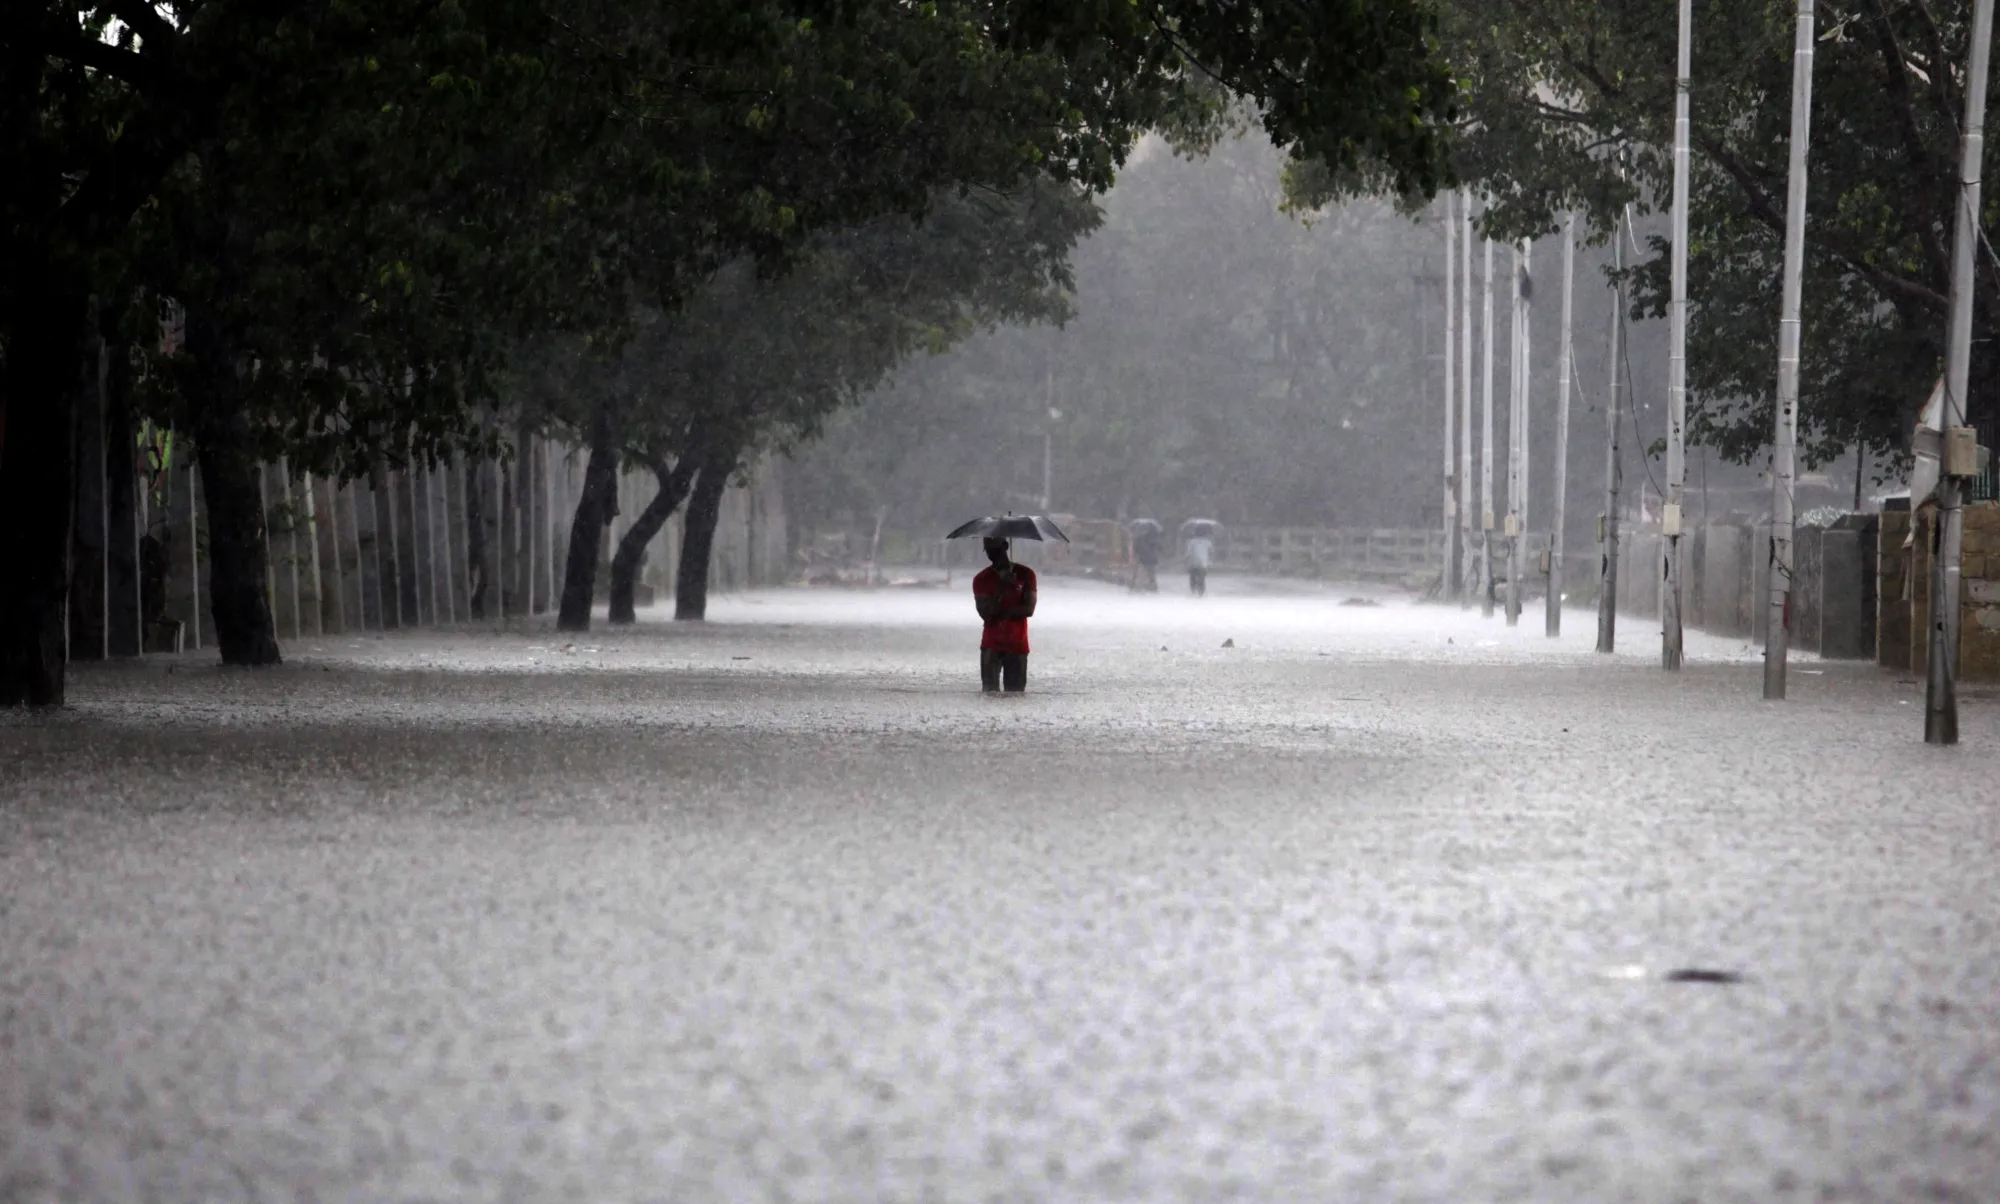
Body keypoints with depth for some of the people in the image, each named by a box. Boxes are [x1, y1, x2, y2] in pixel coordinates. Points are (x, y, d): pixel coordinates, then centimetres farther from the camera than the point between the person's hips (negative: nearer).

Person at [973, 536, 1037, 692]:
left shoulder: (1025, 574, 3)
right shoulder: (981, 580, 2)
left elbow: (1029, 609, -5)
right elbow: (985, 613, -11)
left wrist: (1001, 612, -10)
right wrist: (1003, 588, -19)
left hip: (1017, 646, 0)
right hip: (991, 646, 0)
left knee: (1015, 693, -2)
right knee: (990, 692, -8)